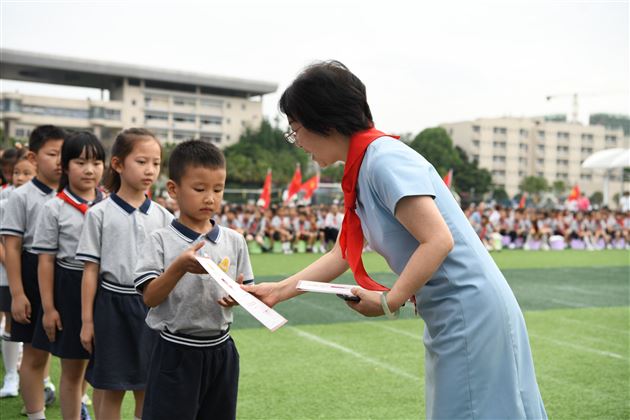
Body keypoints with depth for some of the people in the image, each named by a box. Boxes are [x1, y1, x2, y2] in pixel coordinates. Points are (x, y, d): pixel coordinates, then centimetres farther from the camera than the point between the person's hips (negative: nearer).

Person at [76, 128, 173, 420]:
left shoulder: (162, 216, 3)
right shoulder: (100, 214, -5)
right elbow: (91, 269, -3)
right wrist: (87, 320, -3)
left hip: (151, 305, 3)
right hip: (112, 303, -2)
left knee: (148, 389, 9)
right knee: (109, 389, 6)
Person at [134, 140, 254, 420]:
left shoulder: (234, 240, 2)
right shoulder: (162, 240, -7)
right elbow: (149, 297, -11)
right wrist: (180, 267, -25)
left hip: (221, 351, 4)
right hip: (176, 352, -3)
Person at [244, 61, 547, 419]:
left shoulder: (384, 159, -18)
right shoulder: (361, 171, 11)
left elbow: (438, 241, -25)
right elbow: (343, 253, 18)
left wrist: (389, 302, -18)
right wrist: (278, 291, 16)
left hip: (471, 312, -10)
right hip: (451, 318, 10)